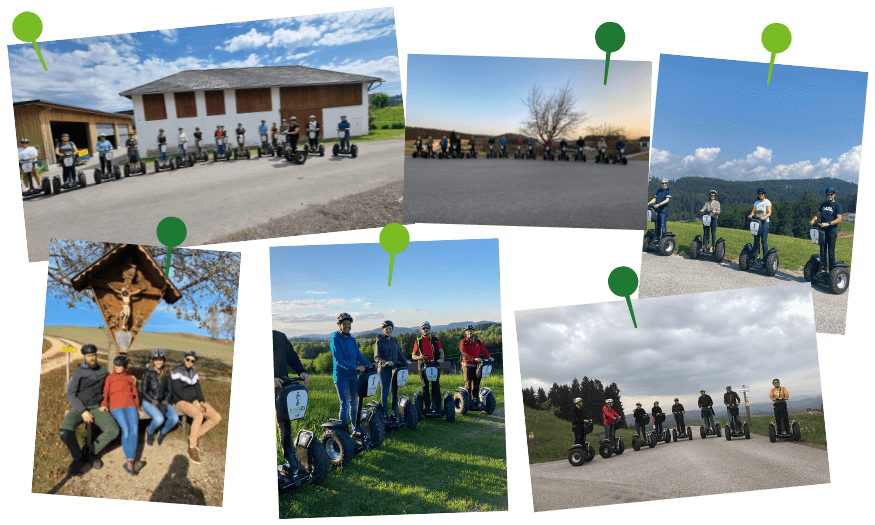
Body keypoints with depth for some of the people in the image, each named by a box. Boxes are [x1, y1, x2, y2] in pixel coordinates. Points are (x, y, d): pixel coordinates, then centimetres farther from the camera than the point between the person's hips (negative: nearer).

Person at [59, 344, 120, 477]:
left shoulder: (103, 372, 10)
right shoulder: (78, 373, -1)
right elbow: (71, 395, -8)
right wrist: (83, 411, -19)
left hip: (96, 407, 2)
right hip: (79, 408, -2)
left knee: (113, 431, -25)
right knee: (66, 431, -33)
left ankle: (90, 452, -1)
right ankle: (78, 458, -6)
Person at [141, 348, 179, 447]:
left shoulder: (166, 374, 2)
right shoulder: (148, 373, -11)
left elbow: (169, 392, 4)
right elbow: (144, 392, -11)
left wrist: (164, 404, -14)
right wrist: (156, 404, -19)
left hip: (162, 402, 4)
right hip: (149, 402, -4)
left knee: (175, 418, -24)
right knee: (159, 419, -34)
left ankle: (162, 432, 7)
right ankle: (150, 432, 1)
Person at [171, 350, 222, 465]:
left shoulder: (193, 373, 10)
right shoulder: (177, 372, -12)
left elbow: (197, 389, 8)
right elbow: (178, 391, -18)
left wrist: (202, 402, -12)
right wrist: (195, 404, -21)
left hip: (194, 401, 7)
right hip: (181, 402, -7)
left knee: (217, 417, -13)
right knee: (199, 416, -38)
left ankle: (194, 436, -1)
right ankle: (192, 448, -25)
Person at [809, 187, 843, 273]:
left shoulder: (837, 206, -1)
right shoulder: (823, 205, 16)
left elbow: (839, 219, -11)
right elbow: (818, 214, 17)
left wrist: (828, 223, -25)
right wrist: (812, 220, -5)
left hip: (832, 231, -5)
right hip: (822, 230, 5)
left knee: (831, 252, -5)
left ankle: (832, 271, -1)